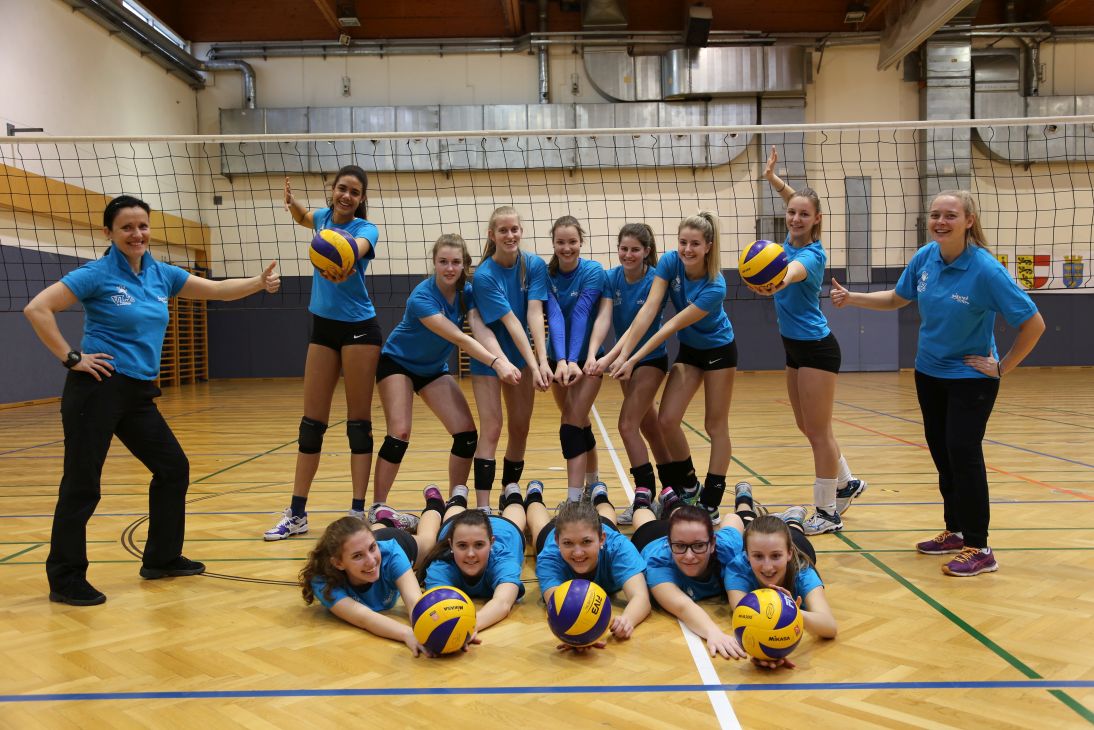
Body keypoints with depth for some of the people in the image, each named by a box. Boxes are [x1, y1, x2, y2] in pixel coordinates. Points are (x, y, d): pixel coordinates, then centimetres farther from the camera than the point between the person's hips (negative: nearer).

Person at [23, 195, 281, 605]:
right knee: (82, 484, -2)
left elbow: (218, 290, 9)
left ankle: (161, 559, 26)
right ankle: (65, 580, 11)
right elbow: (37, 309, -14)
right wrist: (71, 358, -15)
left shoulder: (161, 275, 9)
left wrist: (260, 283, -6)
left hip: (139, 394, 7)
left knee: (172, 467, 12)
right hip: (98, 389, -7)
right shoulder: (97, 274, -9)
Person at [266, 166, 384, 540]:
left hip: (359, 329, -6)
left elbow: (355, 249, -35)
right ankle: (296, 514, 12)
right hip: (323, 328, 6)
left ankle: (358, 511, 5)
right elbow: (303, 218, 30)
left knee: (358, 421, -2)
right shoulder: (323, 217, 6)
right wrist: (291, 201, 6)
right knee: (311, 422, 6)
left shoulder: (365, 228, -11)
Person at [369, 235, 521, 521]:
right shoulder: (422, 297, -30)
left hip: (434, 368, 6)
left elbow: (482, 328, -28)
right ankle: (378, 507, -6)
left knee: (467, 435, -5)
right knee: (399, 433, -19)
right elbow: (459, 338, -38)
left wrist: (504, 359, -46)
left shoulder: (467, 292, -12)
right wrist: (495, 364, -49)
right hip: (397, 362, -6)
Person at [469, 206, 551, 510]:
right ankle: (482, 506, -12)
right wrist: (533, 365, -30)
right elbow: (511, 322, -25)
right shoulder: (484, 275, -20)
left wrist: (542, 361, -29)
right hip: (488, 355, -4)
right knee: (491, 428, -12)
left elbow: (535, 313, -18)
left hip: (522, 354, 4)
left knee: (520, 428, 6)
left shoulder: (534, 265, -9)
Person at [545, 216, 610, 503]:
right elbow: (554, 317, -22)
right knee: (579, 422, 16)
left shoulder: (593, 271, -15)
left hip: (587, 358, -3)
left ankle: (574, 499, -12)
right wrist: (561, 360, -35)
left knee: (572, 425, -13)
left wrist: (573, 360, -36)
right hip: (558, 358, 4)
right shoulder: (546, 273, -9)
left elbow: (580, 315, -26)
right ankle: (593, 481, 36)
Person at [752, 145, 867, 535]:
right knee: (807, 426, 17)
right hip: (795, 347, 9)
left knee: (818, 431, -2)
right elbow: (792, 197, 22)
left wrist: (778, 283, -67)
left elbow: (795, 270, -47)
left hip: (816, 349, -9)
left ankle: (828, 513, 8)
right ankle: (847, 483, 36)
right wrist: (772, 177, 9)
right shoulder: (793, 240, 1)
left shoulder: (812, 254, -20)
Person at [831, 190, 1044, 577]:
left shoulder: (986, 270, -23)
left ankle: (979, 549, -1)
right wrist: (851, 298, 1)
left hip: (971, 377, -6)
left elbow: (1033, 324, -19)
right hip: (929, 373, 6)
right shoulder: (925, 258, -6)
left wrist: (1002, 367, -14)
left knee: (962, 452, -11)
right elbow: (896, 298, 12)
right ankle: (956, 532, 28)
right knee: (942, 454, 13)